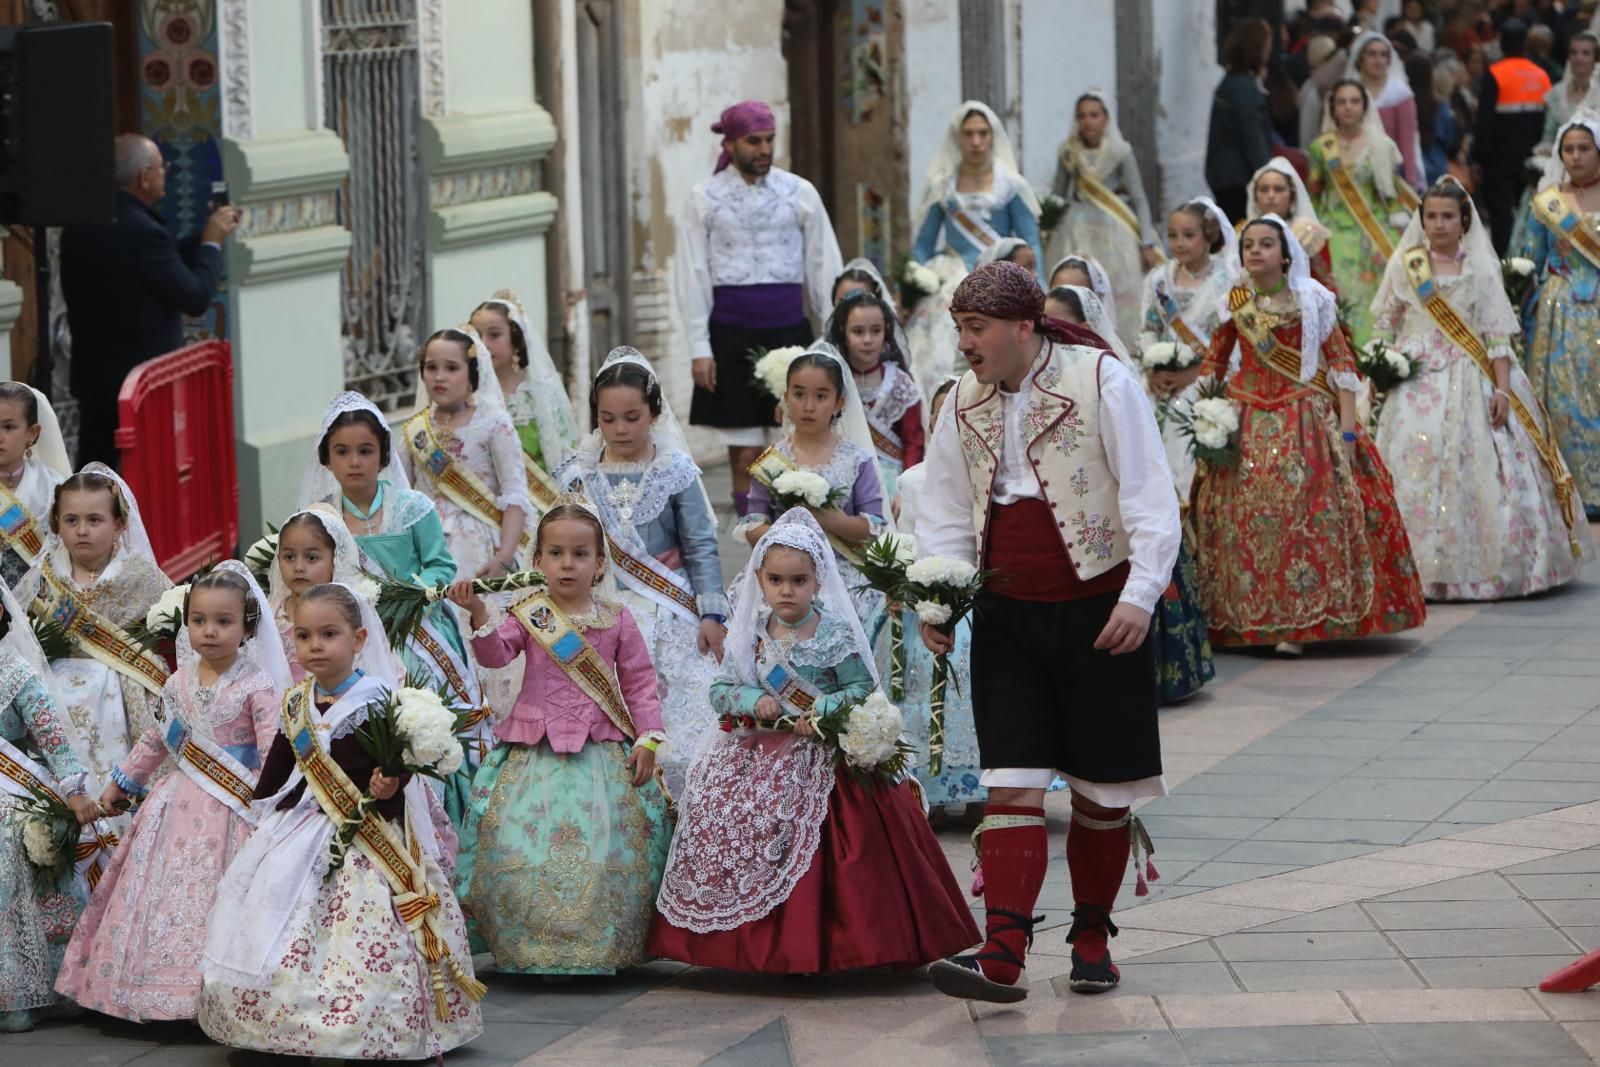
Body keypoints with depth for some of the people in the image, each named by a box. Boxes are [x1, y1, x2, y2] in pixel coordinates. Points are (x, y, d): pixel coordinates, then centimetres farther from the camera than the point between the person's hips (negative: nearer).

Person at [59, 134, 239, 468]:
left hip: (94, 376, 8)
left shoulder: (81, 226, 4)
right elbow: (196, 297, -16)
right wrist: (212, 243, -2)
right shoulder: (142, 231, -23)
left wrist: (206, 236, 14)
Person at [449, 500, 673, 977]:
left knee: (606, 848, -4)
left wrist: (647, 740, -2)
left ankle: (603, 950, 10)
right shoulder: (529, 615, 2)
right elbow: (496, 652, -13)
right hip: (535, 750, 0)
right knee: (520, 843, -7)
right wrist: (479, 618, -31)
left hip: (603, 750, 0)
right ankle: (532, 950, 5)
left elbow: (640, 683, 6)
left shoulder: (616, 620, 3)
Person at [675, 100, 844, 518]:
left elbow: (824, 268, 8)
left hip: (788, 328, 1)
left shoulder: (800, 193, 7)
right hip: (731, 333, -1)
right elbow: (692, 277, 2)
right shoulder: (705, 199, 3)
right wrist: (699, 348, -4)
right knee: (745, 450, -1)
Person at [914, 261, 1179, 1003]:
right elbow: (947, 516, 14)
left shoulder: (1101, 381, -8)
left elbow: (1150, 496, -11)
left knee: (1100, 791, 5)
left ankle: (1092, 940, 21)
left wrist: (1140, 596, -20)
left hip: (1098, 611, -4)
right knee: (1011, 787, -6)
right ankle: (1002, 956, -12)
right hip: (1007, 616, 4)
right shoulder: (965, 404, 9)